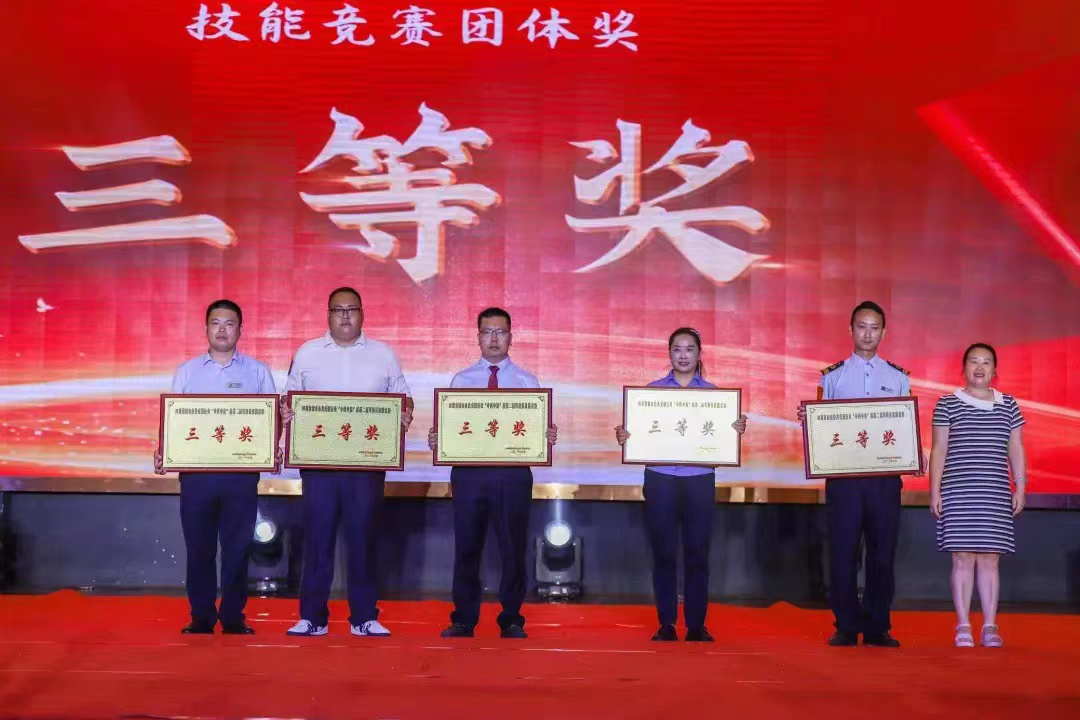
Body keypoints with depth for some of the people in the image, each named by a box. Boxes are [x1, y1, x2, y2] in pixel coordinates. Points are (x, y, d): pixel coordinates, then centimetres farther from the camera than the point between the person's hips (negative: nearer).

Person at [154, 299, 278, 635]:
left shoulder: (257, 372, 8)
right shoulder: (187, 371, 12)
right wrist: (163, 452, -7)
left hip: (242, 471, -1)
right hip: (195, 471, 1)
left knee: (237, 547, 2)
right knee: (199, 547, 3)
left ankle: (233, 617, 11)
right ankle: (201, 617, 12)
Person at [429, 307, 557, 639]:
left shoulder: (527, 381, 7)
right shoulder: (461, 381, 9)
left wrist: (549, 437, -19)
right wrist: (436, 439, -14)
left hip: (513, 472, 0)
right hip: (468, 471, 1)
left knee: (513, 549, 5)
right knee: (466, 547, 6)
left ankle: (511, 621, 17)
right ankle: (463, 619, 18)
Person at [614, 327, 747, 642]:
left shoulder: (712, 392, 10)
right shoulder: (652, 389, 9)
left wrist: (738, 429, -14)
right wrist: (623, 436, -15)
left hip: (700, 479, 0)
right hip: (660, 478, 0)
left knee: (697, 553, 0)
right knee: (664, 553, 1)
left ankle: (696, 624, 8)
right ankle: (666, 624, 9)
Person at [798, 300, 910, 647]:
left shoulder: (898, 378, 13)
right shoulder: (832, 376, 10)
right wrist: (806, 418, -13)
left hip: (885, 474, 1)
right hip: (842, 473, -1)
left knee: (882, 550, 2)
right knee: (843, 551, -1)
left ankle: (878, 627, 10)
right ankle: (846, 627, 7)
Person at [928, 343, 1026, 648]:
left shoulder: (1009, 406, 11)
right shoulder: (947, 404, 3)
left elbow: (1016, 450, 11)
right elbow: (939, 449, 3)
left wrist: (1020, 489, 5)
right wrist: (935, 491, -2)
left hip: (995, 494, 2)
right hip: (957, 493, -2)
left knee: (989, 559, 1)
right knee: (963, 557, -3)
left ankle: (990, 626, 5)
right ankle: (963, 625, 3)